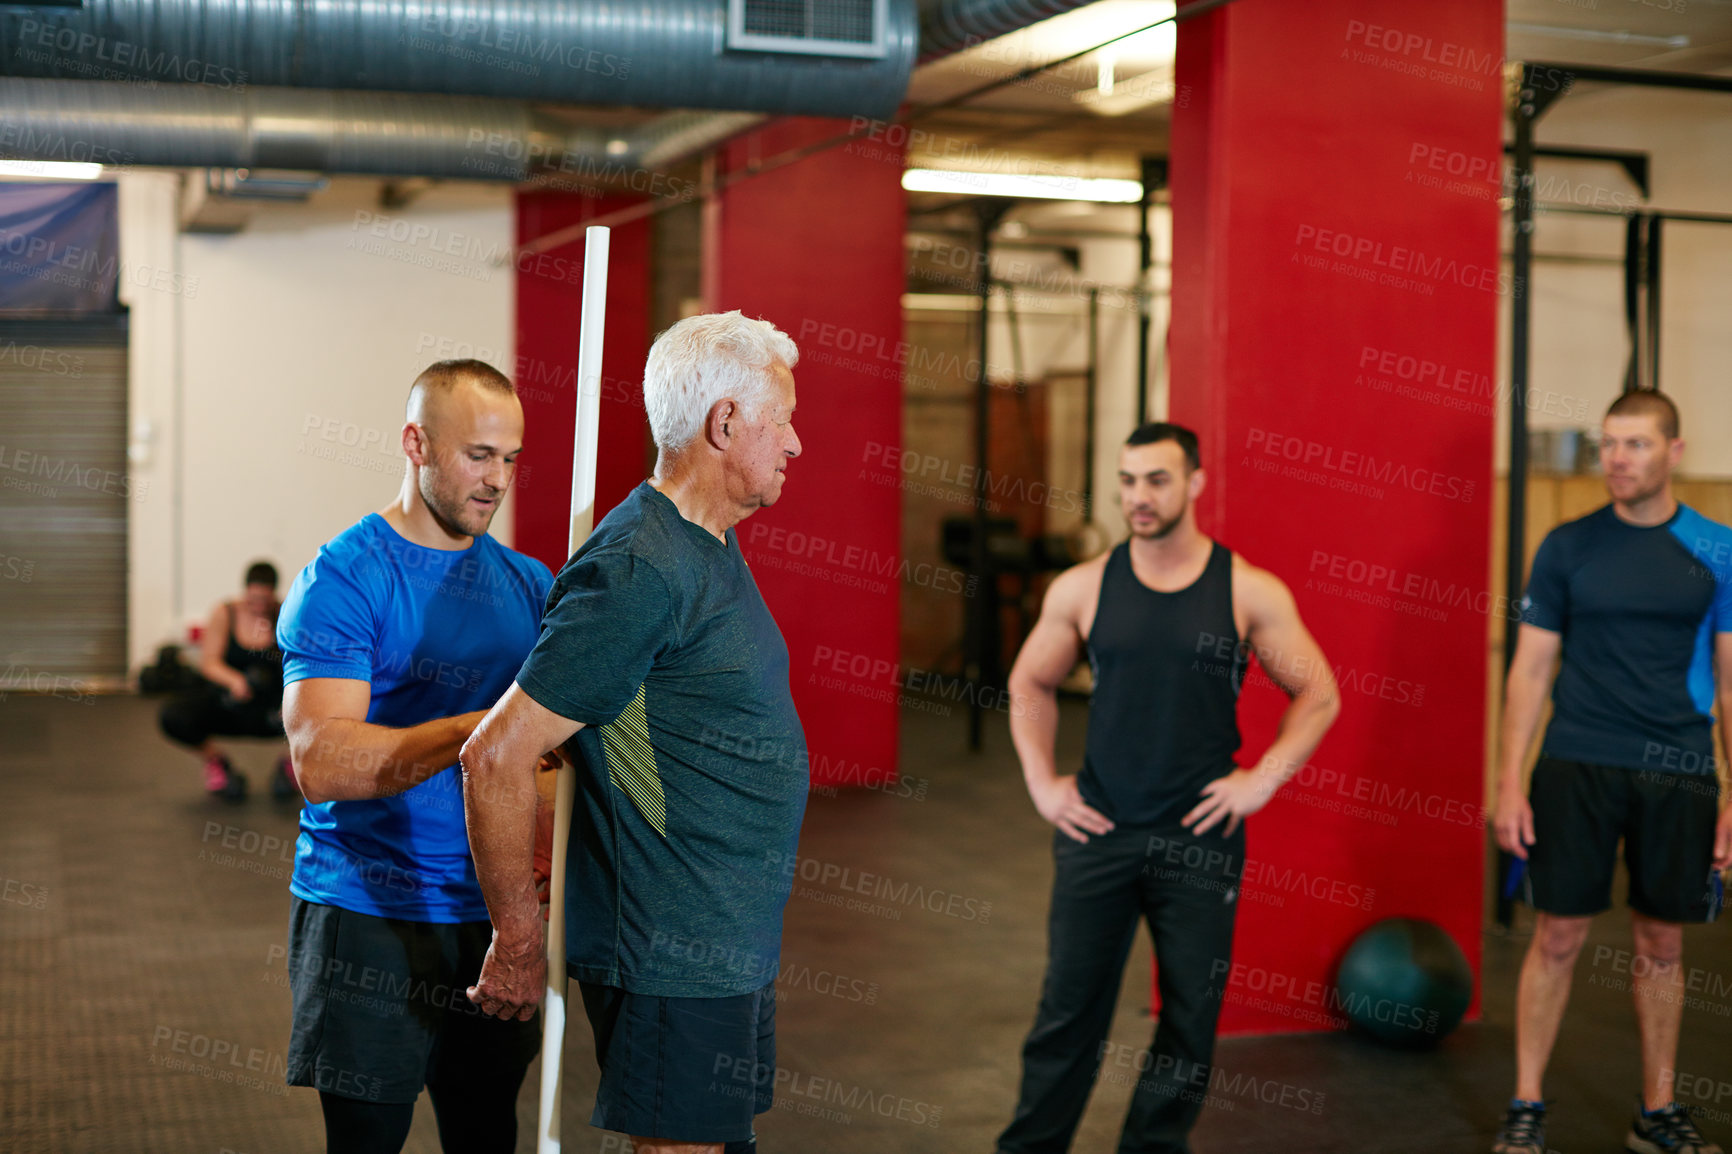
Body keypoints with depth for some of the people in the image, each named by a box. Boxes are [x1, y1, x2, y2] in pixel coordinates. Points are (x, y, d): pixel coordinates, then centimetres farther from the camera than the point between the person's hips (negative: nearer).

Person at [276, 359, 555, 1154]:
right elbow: (320, 761, -21)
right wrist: (480, 729, -30)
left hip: (493, 912, 6)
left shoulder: (528, 583, 10)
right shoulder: (343, 577, -9)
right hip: (369, 919, -5)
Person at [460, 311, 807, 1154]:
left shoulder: (713, 552, 12)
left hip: (733, 949, 10)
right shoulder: (638, 571, -20)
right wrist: (518, 945, -15)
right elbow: (496, 756, -22)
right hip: (670, 959, -10)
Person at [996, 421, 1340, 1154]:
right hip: (1097, 830, 1)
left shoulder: (1249, 592, -4)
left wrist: (1261, 779, -5)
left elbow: (1318, 695, 3)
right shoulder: (1082, 589, 1)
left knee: (1190, 1019, 8)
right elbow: (1031, 686, 14)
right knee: (1068, 1010, 5)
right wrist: (1042, 782, 4)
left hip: (1201, 839, 0)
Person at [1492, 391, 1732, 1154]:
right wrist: (1509, 782, -4)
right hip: (1578, 767, -1)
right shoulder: (1568, 546, 1)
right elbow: (1531, 668, 3)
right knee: (1558, 937, 0)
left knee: (1662, 944, 10)